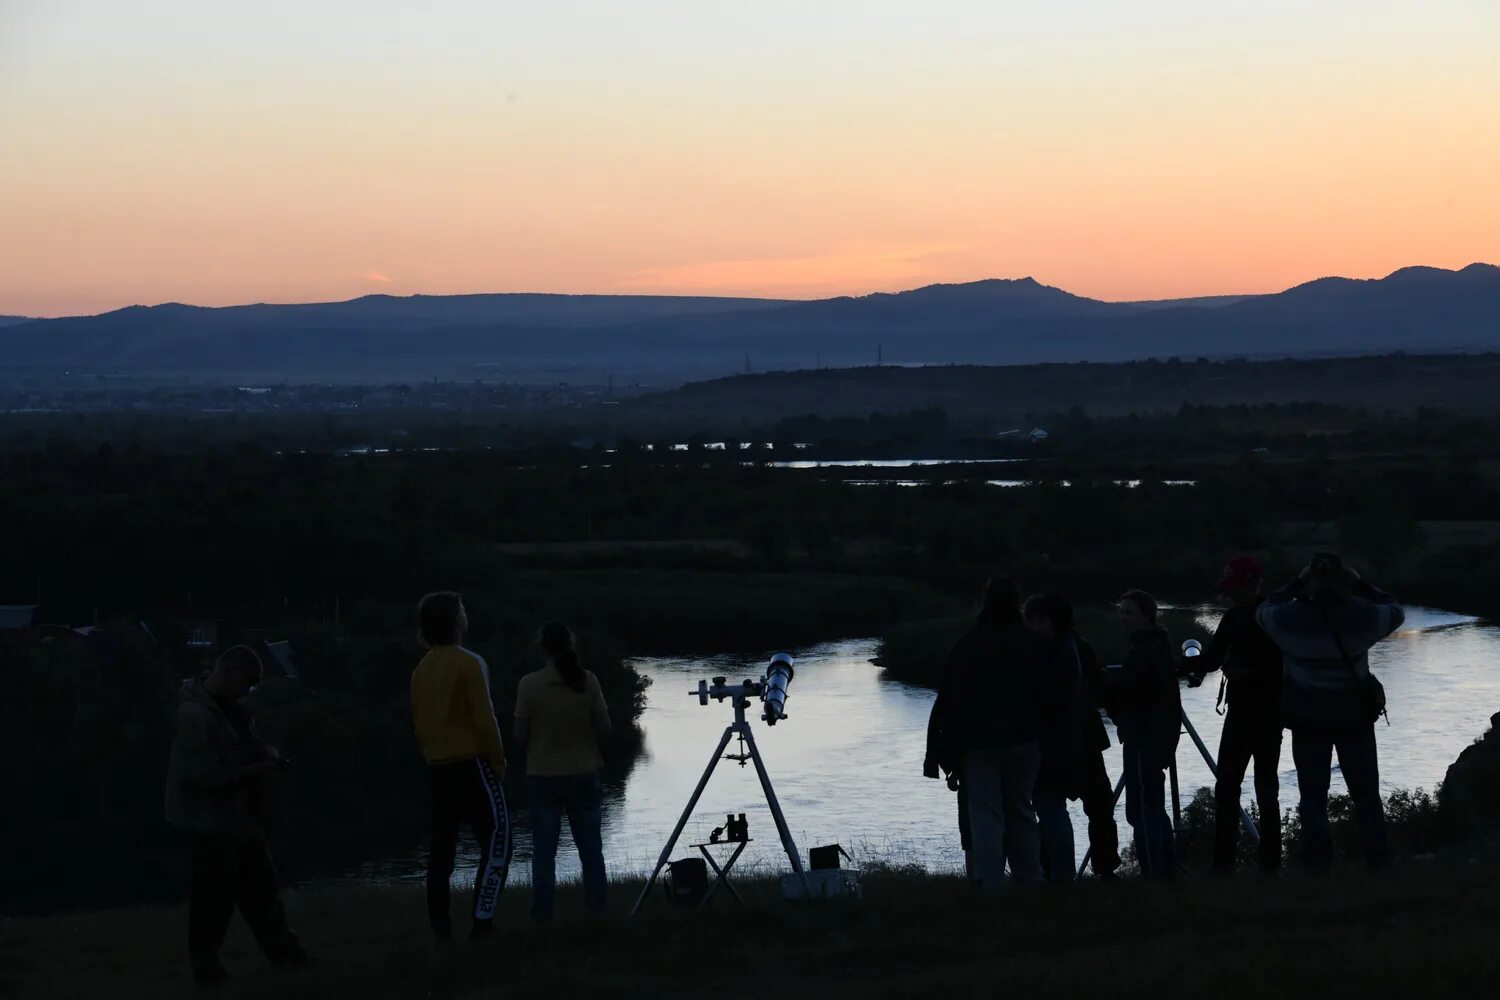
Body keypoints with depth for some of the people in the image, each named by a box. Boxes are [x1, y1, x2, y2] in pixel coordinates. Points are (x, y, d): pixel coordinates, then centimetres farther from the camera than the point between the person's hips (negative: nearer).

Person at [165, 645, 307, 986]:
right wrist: (252, 770, -22)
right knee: (215, 894, -2)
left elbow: (249, 742, 22)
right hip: (210, 821, -9)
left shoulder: (229, 708, 8)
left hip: (239, 815, 9)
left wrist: (267, 753, -1)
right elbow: (200, 773, -26)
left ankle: (281, 946, 26)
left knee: (262, 884, 16)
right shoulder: (195, 714, -21)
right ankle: (205, 963, 10)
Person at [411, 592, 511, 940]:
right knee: (496, 840, -2)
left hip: (437, 767, 7)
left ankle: (441, 925, 7)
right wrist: (498, 759, -4)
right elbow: (484, 719, -15)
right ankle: (482, 919, -11)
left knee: (442, 846, 9)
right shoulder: (469, 663, -12)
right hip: (472, 763, -7)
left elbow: (418, 723, 13)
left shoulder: (421, 670, 9)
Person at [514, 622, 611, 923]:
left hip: (543, 776, -1)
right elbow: (604, 728, -4)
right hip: (583, 774, 1)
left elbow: (520, 736, -8)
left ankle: (543, 914, 6)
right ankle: (596, 907, 15)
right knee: (590, 847, 12)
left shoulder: (529, 684, -11)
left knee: (544, 849, 6)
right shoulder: (588, 681, -8)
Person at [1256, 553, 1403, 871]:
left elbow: (1265, 611, 10)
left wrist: (1295, 585, 12)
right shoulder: (1363, 616, -14)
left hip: (1308, 717, 0)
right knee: (1365, 793, 13)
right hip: (1355, 715, 0)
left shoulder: (1289, 618, -13)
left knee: (1313, 795, 8)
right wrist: (1361, 586, 7)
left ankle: (1317, 863, 6)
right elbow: (1396, 612, 7)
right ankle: (1378, 860, 15)